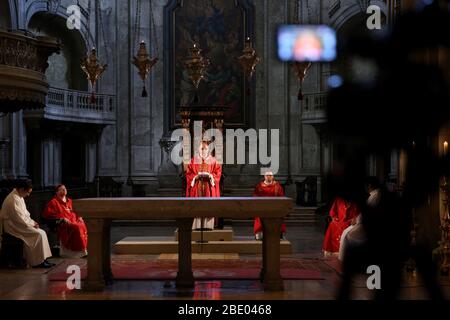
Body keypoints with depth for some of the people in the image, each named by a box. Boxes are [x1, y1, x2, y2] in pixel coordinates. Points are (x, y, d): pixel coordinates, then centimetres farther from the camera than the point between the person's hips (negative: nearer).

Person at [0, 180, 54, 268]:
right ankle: (38, 262, -13)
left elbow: (25, 213, 20)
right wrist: (32, 223, -11)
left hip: (20, 223, 10)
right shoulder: (13, 199, -21)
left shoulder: (19, 197, 12)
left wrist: (32, 222, 4)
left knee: (42, 233, -2)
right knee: (38, 234, -20)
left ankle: (43, 259, -3)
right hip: (13, 226, -10)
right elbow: (19, 218, -23)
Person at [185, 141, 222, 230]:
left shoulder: (213, 160, 9)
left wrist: (210, 176, -13)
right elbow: (189, 173, 5)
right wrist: (196, 176, -13)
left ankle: (208, 225, -3)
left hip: (209, 187, 0)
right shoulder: (194, 160, 9)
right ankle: (197, 225, -5)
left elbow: (218, 172, 5)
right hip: (197, 187, 0)